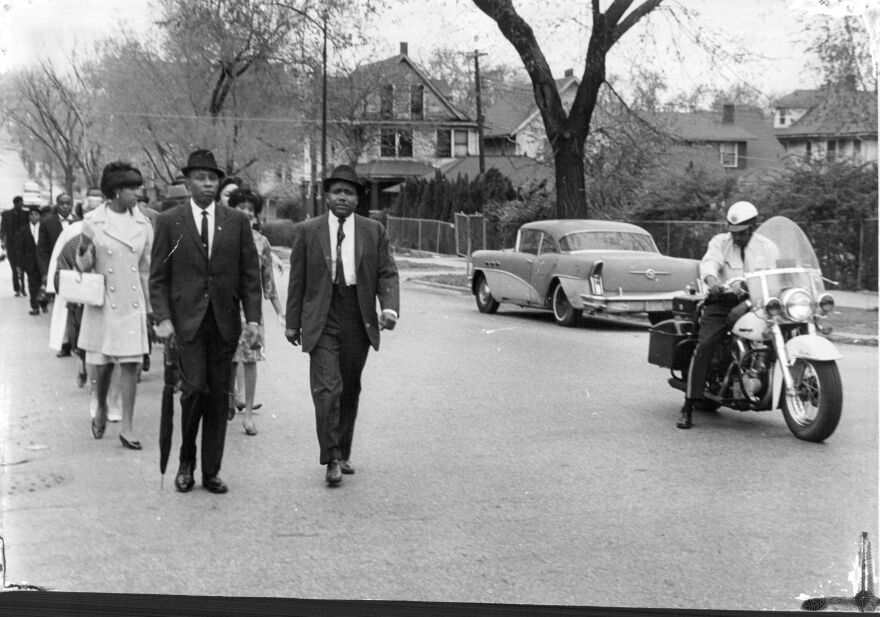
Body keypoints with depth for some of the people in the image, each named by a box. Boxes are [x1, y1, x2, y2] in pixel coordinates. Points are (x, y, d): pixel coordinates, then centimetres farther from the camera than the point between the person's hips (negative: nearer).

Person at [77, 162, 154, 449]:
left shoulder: (143, 224, 3)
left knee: (130, 363, -3)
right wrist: (84, 255, -20)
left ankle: (127, 427, 3)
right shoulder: (93, 222, -4)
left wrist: (150, 306, 10)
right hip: (102, 303, -1)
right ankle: (101, 409, 34)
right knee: (101, 364, 5)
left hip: (132, 303, 2)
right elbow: (82, 267, 3)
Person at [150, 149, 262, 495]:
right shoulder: (169, 222, 4)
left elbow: (250, 274, 7)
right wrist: (162, 318, -8)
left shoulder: (237, 221, 8)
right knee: (194, 389, -11)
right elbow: (158, 277, 3)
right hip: (187, 320, -2)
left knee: (218, 397, 4)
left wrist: (253, 319, -1)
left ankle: (211, 472, 14)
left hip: (224, 321, 2)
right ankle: (186, 461, 11)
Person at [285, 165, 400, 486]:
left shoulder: (374, 231, 6)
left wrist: (389, 307, -15)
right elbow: (297, 279, 6)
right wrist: (293, 322, 6)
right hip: (321, 321, -2)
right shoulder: (307, 231, 3)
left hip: (358, 323, 2)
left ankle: (343, 453, 24)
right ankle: (332, 459, -7)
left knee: (350, 391, 11)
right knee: (327, 389, -12)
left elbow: (387, 274, 2)